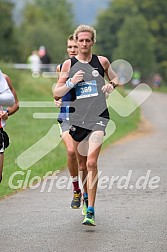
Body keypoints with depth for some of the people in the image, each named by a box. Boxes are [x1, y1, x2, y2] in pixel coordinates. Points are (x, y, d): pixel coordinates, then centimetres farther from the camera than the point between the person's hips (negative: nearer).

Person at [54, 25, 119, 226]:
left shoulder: (102, 62, 6)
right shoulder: (69, 64, 5)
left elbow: (116, 78, 24)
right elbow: (56, 92, 5)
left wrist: (111, 85, 1)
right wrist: (71, 82, -12)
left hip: (98, 117, -2)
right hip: (77, 117, 2)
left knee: (91, 162, -17)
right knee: (82, 165, 12)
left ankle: (90, 211, -18)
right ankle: (86, 196, 40)